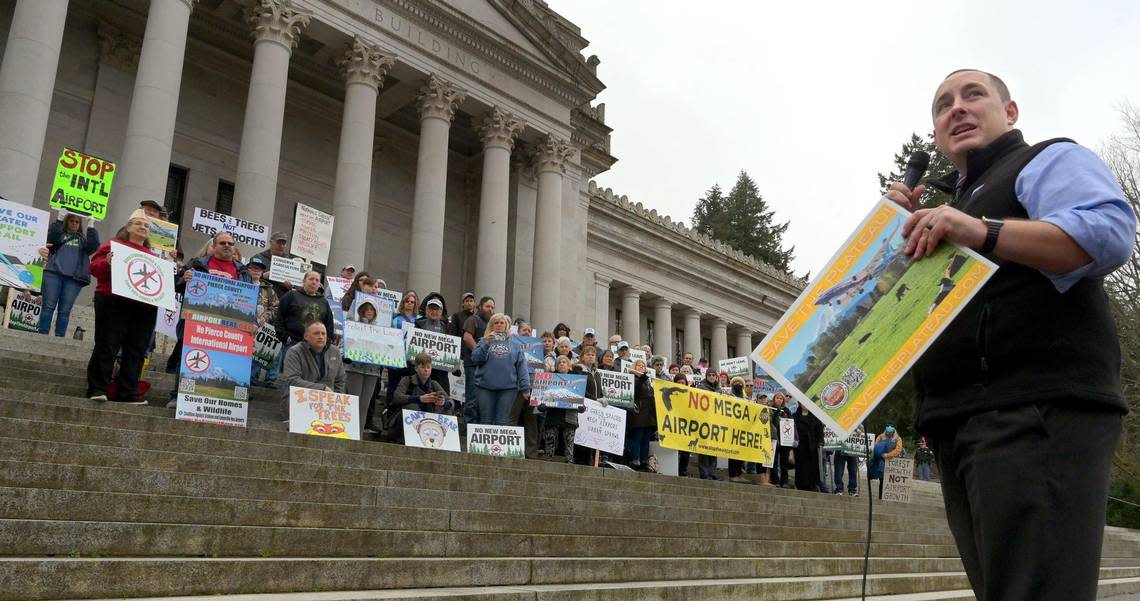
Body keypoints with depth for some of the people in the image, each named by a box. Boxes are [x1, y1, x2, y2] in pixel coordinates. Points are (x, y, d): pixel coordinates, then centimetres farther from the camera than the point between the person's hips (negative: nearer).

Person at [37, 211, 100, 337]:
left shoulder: (83, 238, 20)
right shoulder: (59, 233, 17)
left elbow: (93, 247, 1)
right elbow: (50, 239, -5)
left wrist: (90, 227, -1)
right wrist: (59, 220, -5)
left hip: (74, 278, 1)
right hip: (53, 273, -1)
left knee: (65, 310, -1)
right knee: (48, 306, -4)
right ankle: (42, 336, -4)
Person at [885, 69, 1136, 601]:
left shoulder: (1048, 160, 7)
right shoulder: (951, 208, 30)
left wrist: (982, 232, -25)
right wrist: (904, 230, 13)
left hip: (1037, 411, -8)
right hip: (962, 425, 8)